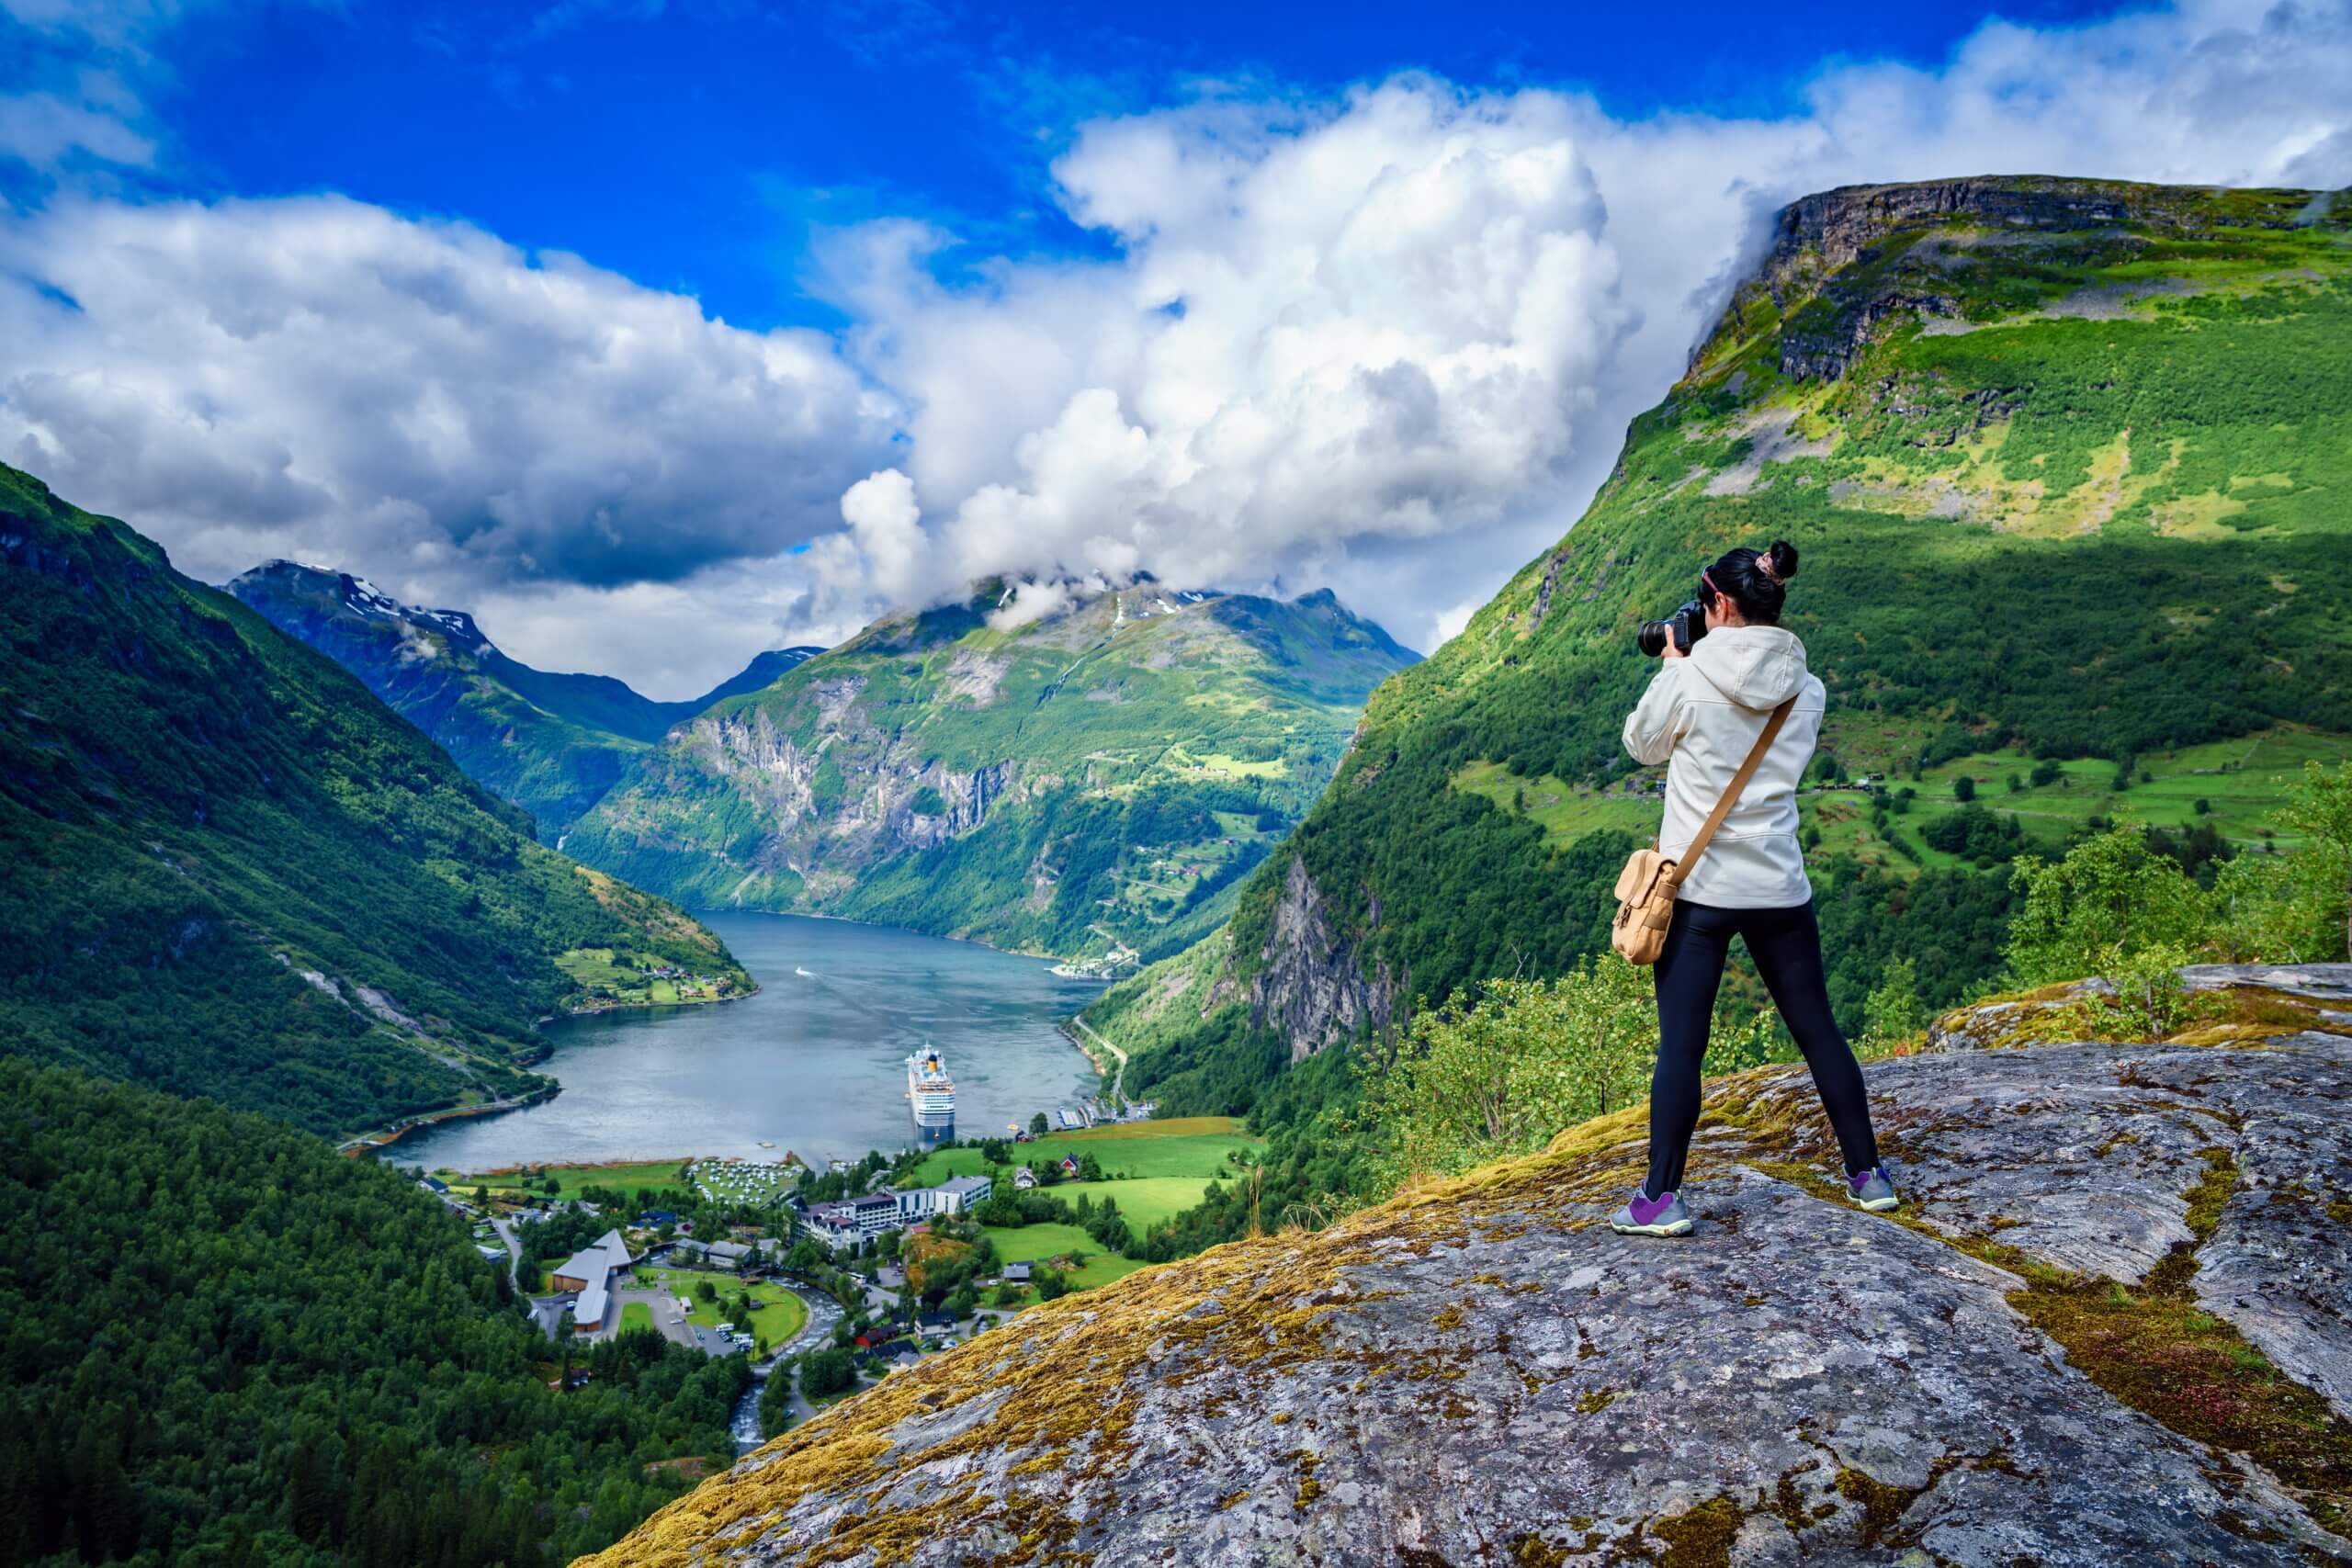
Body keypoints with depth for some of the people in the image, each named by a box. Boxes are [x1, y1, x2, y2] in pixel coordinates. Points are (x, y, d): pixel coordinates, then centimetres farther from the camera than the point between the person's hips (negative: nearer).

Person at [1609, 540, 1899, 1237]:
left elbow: (1643, 744, 5)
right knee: (1818, 1030, 16)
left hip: (1697, 888, -4)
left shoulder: (1689, 679, -12)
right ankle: (1868, 1174, 27)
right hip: (1780, 889, 4)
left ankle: (1661, 1198, 5)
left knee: (1680, 1045, 1)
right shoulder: (1805, 690, 2)